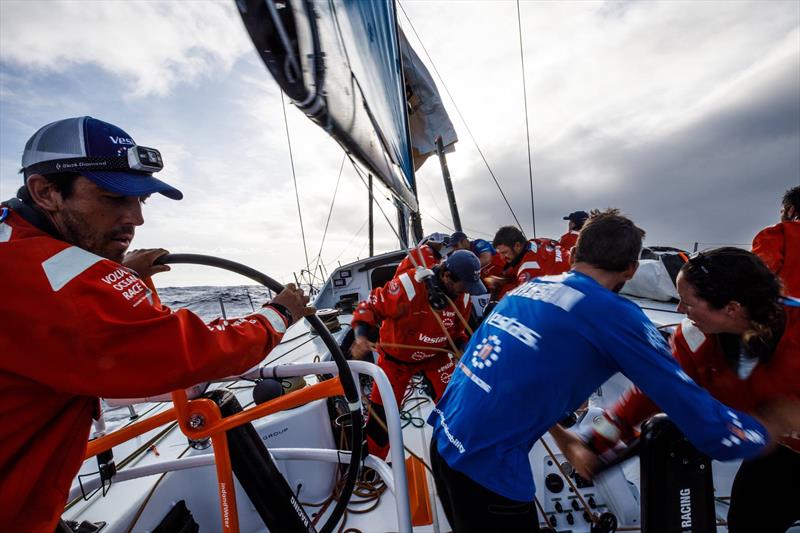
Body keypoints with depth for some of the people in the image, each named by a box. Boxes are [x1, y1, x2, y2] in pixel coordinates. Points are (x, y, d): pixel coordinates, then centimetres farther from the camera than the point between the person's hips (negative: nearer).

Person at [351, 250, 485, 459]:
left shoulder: (462, 297, -15)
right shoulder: (407, 286, -35)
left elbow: (456, 332, 2)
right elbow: (370, 307, -24)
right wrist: (361, 337, -38)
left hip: (434, 355, 4)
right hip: (396, 355, -3)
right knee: (382, 412, 4)